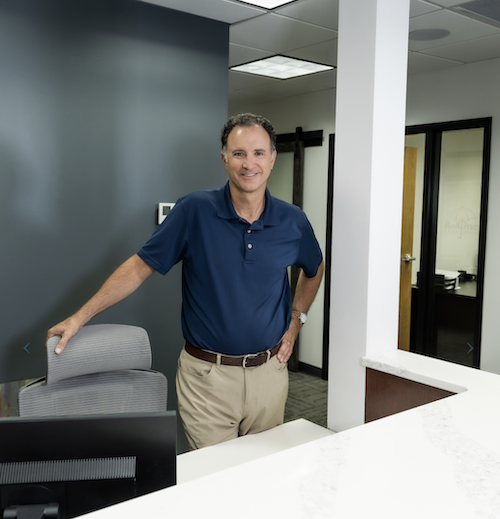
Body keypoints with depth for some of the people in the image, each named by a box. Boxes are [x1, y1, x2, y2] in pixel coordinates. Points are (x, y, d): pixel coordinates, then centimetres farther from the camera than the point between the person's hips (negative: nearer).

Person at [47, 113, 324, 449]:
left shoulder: (293, 222, -1)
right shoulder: (195, 211, -9)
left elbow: (314, 269, 19)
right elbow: (141, 266, -5)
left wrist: (296, 321, 9)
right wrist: (81, 317, -7)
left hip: (269, 372, 3)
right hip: (207, 375, -2)